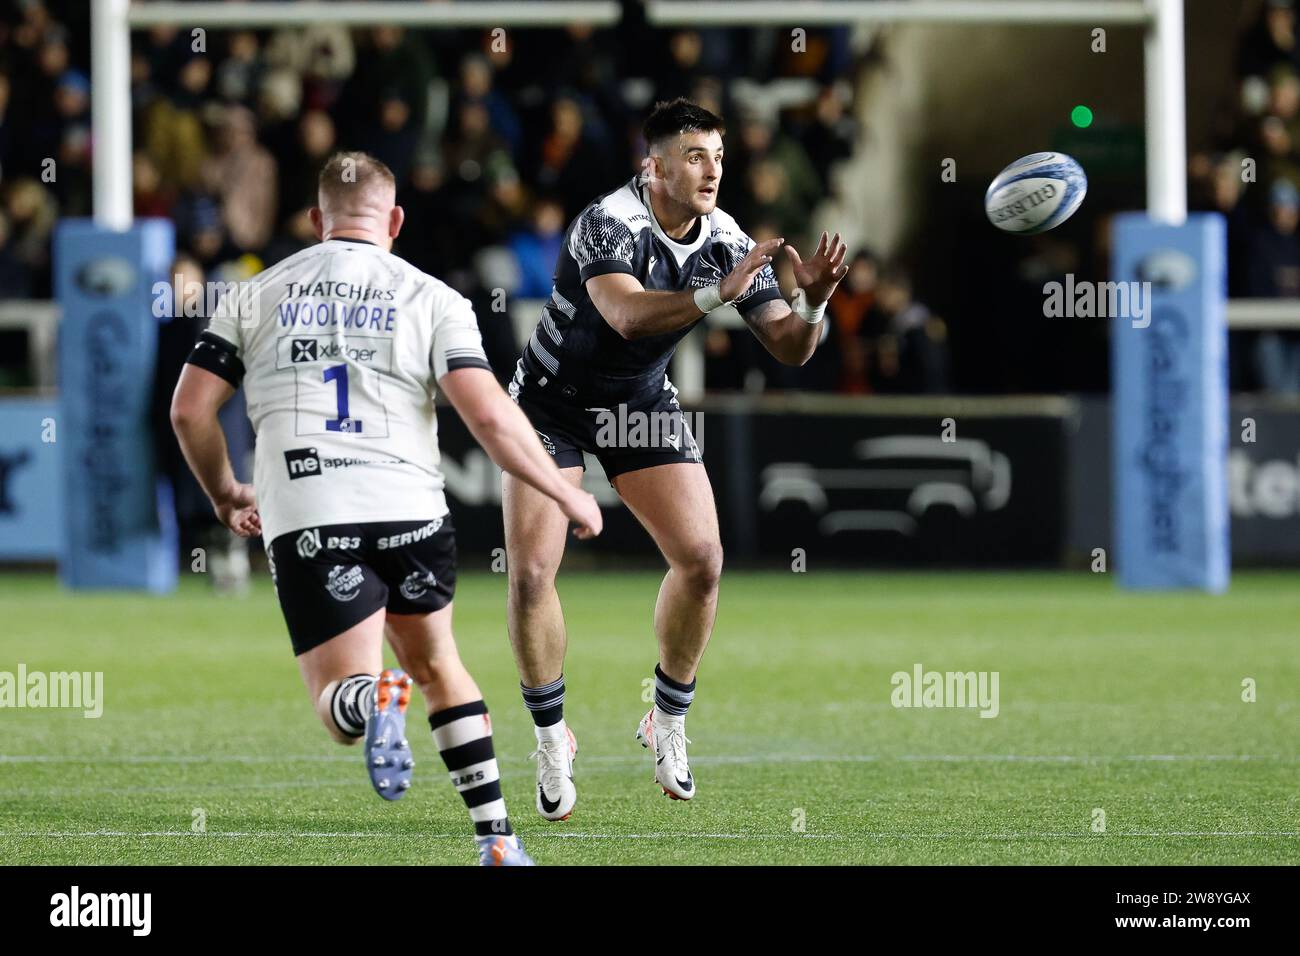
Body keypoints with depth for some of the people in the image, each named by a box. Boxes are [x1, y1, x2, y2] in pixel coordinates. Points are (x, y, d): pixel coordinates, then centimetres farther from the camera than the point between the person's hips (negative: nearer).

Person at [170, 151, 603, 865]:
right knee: (437, 665, 23)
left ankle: (373, 702, -36)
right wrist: (565, 495, 7)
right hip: (410, 509, 1)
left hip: (305, 521, -1)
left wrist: (225, 497, 26)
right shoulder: (433, 299, 5)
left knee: (338, 694, 2)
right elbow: (489, 416, -5)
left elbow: (189, 410, 9)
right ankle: (498, 840, 17)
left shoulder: (256, 295, 12)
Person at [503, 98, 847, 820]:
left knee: (701, 558, -10)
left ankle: (668, 720, 11)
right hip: (550, 402, -4)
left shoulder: (727, 243, -11)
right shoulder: (609, 223, -27)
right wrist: (716, 294, -57)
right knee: (530, 572, -13)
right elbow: (626, 314, -45)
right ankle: (552, 740, 6)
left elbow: (788, 349, -11)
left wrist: (811, 304, -33)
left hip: (642, 403, 4)